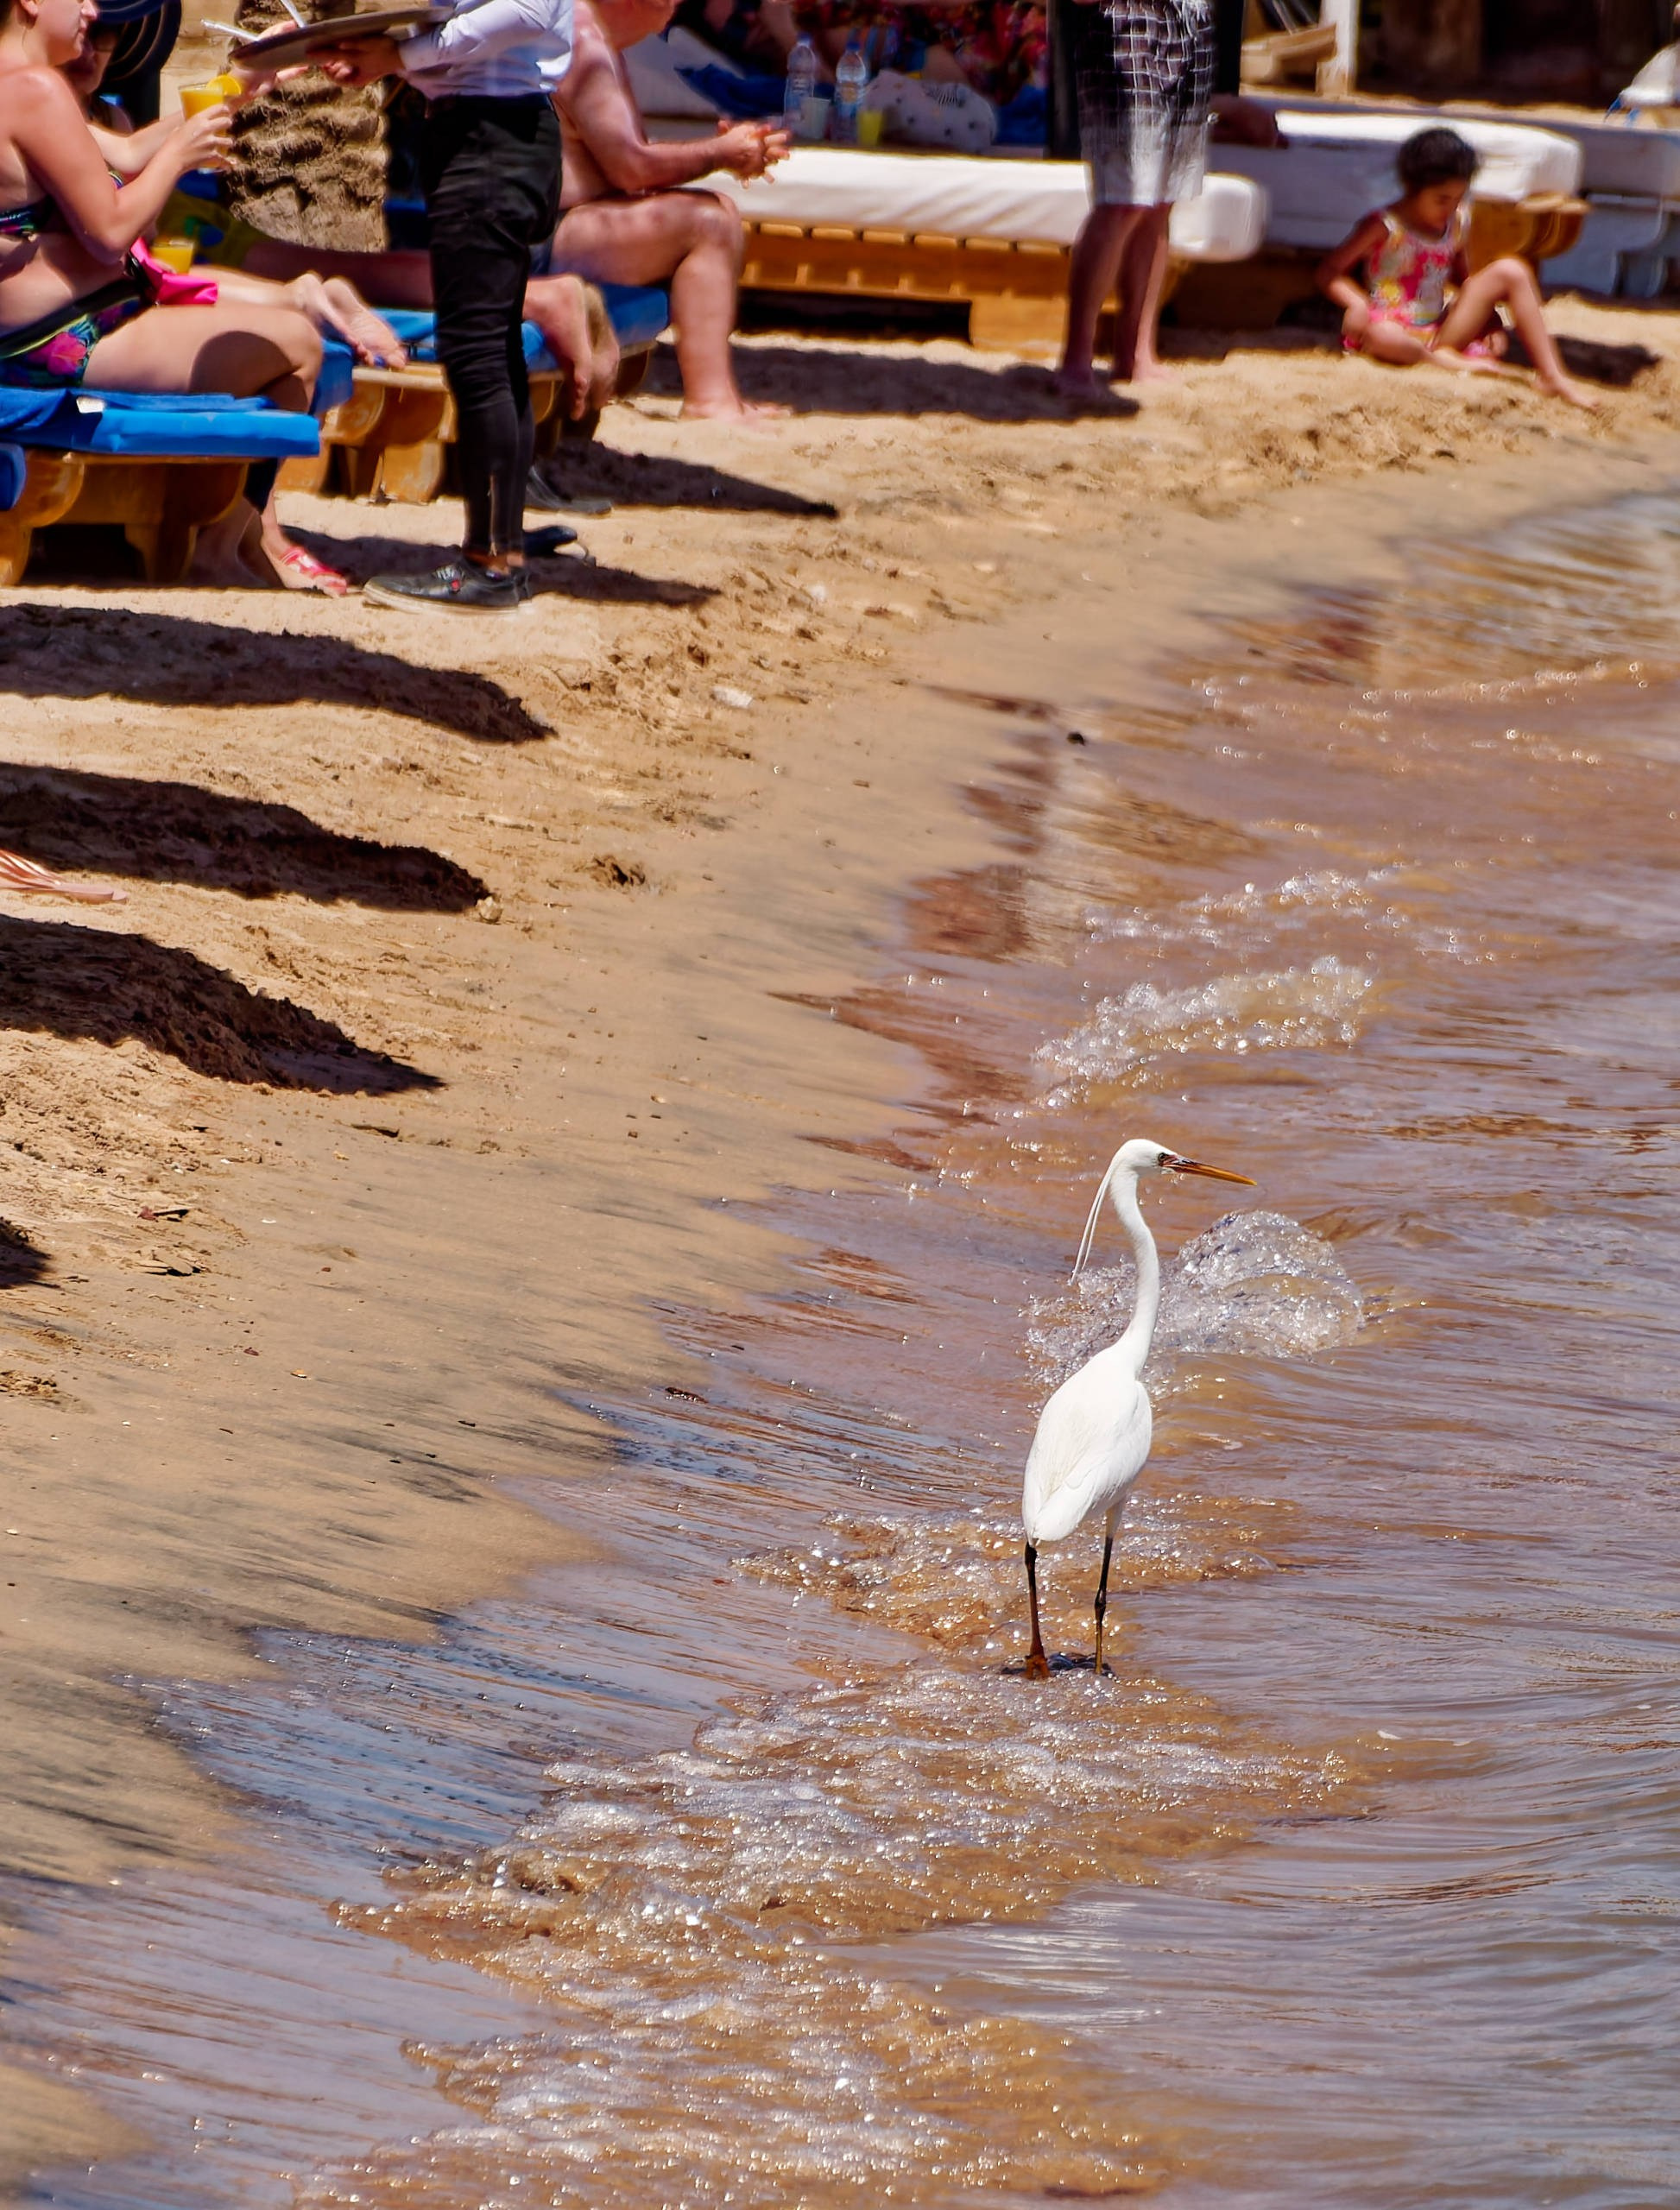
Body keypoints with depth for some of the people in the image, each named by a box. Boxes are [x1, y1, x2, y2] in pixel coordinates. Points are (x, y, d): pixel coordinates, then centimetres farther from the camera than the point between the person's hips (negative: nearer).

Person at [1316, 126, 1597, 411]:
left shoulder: (1457, 224, 6)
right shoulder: (1386, 227, -11)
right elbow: (1329, 271, -11)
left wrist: (1490, 321, 3)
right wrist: (1356, 302, -30)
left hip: (1440, 331, 6)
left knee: (1510, 271, -8)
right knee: (1382, 337, -45)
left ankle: (1551, 375, -15)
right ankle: (1450, 361, -20)